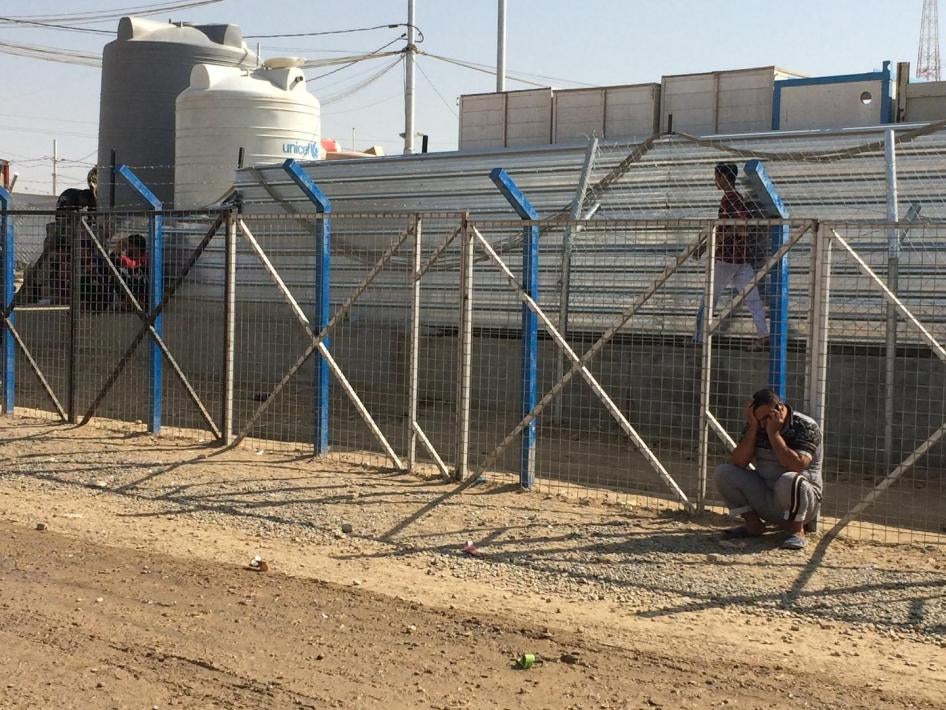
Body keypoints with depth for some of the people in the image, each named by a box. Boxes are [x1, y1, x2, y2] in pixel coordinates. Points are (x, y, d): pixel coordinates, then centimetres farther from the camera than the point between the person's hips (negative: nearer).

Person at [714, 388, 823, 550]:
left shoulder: (806, 427, -13)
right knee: (723, 472, -10)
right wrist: (753, 428, -16)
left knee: (789, 481, -39)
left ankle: (797, 531, -15)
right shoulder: (756, 425, 2)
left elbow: (797, 465, -29)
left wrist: (774, 433, -24)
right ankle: (753, 524, -1)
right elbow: (738, 463, -9)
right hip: (765, 498, 5)